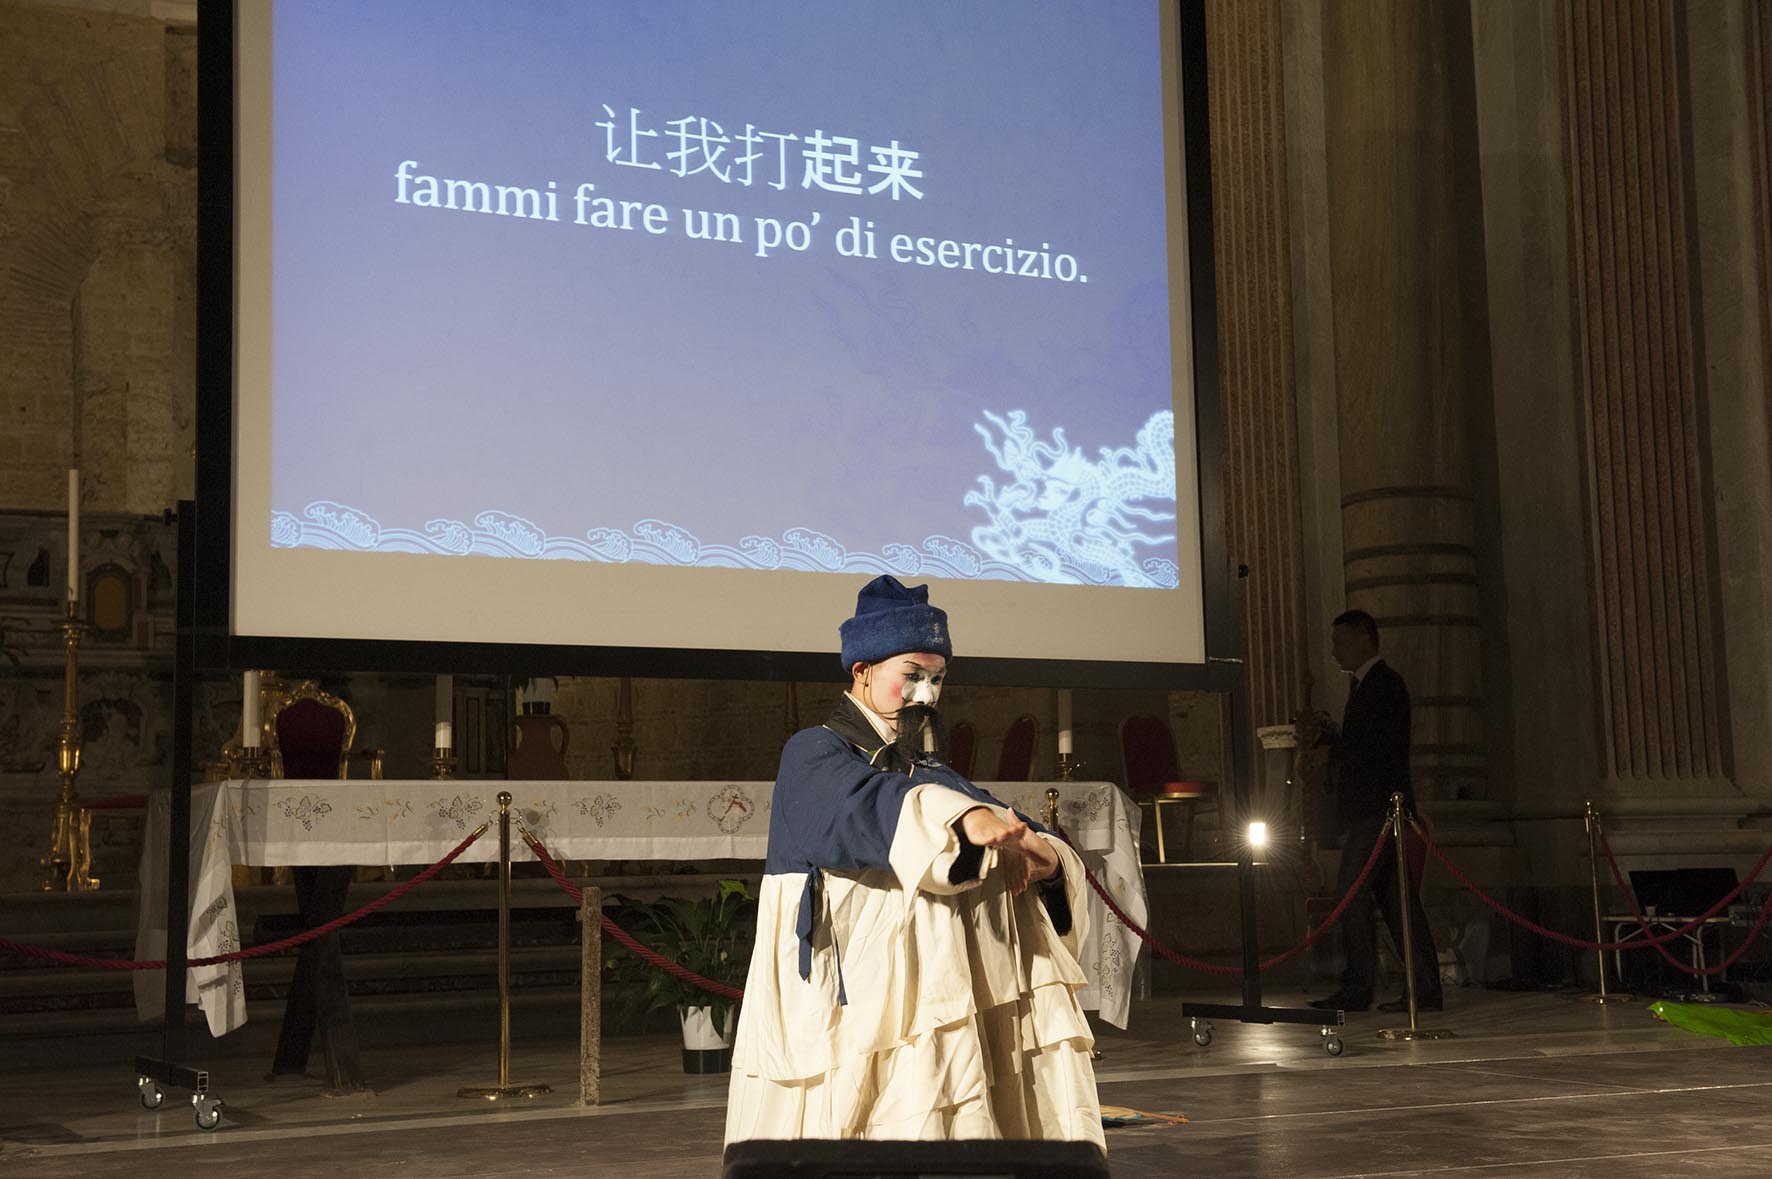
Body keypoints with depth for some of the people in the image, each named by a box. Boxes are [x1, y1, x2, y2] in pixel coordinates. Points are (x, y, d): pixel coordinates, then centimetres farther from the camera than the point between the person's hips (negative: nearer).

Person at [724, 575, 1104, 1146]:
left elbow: (1020, 836, 9)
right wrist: (962, 816, -42)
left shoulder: (934, 778, 24)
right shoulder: (812, 757, 3)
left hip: (939, 1024, 6)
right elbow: (868, 804, -22)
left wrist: (1044, 858, -18)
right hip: (848, 1025, -5)